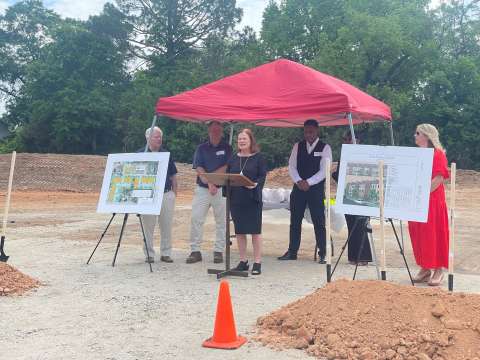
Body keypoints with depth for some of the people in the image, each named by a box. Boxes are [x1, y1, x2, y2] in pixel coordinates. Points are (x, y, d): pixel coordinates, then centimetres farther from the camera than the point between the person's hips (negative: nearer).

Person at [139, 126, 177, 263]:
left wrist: (174, 193, 8)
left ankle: (166, 253, 14)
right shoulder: (140, 154, 2)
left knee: (167, 226, 5)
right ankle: (149, 254, 11)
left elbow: (173, 175, 15)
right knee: (148, 227, 2)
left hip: (166, 194, 3)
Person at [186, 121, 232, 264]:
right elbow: (199, 169, 0)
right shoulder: (201, 148, 10)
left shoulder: (227, 148, 7)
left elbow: (227, 168, -5)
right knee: (196, 219, -4)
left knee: (221, 221, 2)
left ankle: (218, 251, 10)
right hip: (202, 188, 1)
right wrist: (209, 183, -14)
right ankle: (195, 251, 3)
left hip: (221, 189, -1)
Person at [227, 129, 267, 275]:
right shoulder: (233, 159, 11)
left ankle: (257, 262, 7)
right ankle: (243, 261, 19)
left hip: (252, 199, -4)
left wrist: (256, 184, -25)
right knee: (239, 230, 8)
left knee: (255, 230, 0)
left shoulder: (258, 157, -1)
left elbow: (263, 176, -7)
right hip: (236, 199, 4)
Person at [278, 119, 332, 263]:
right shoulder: (298, 146, 11)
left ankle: (322, 253, 3)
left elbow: (324, 170, -7)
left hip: (316, 189, -3)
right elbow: (291, 166, 5)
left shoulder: (325, 148, 0)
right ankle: (292, 251, 12)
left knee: (319, 221, -3)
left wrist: (308, 182, -15)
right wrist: (299, 181, -11)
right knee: (295, 220, 5)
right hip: (298, 188, 3)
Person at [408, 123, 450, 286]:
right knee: (418, 234, 7)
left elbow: (439, 179, -15)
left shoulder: (437, 154, -6)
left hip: (433, 201, -7)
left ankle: (438, 270, 6)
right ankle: (425, 268, 16)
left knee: (434, 234, -2)